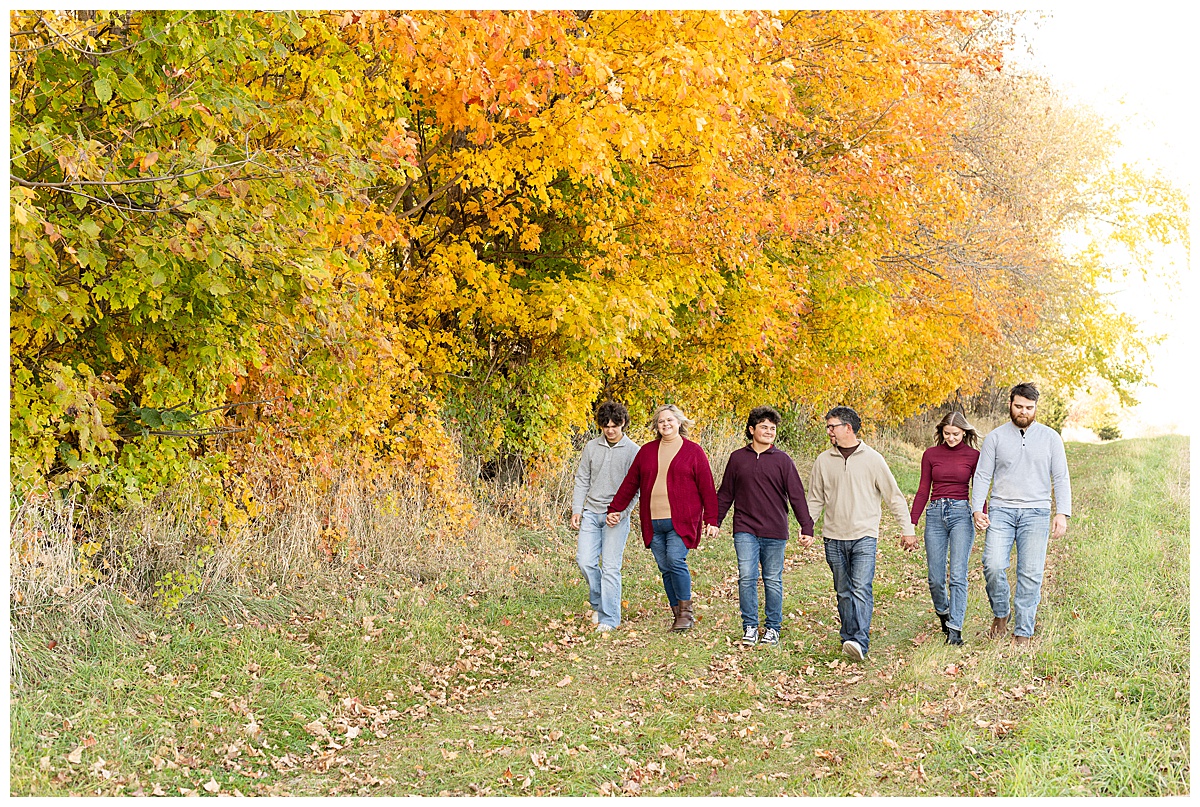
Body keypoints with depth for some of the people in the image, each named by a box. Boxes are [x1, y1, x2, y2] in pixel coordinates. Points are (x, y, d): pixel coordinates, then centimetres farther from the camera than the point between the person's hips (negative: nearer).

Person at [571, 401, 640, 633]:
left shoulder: (633, 451, -2)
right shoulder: (591, 447, 9)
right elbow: (582, 480, 12)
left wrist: (620, 512, -16)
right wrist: (576, 509, 2)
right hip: (591, 512, 3)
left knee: (611, 567, -6)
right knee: (585, 561, -4)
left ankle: (609, 618, 1)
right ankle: (598, 602, 22)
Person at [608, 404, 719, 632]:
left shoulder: (693, 451, 3)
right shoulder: (647, 451, 12)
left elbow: (707, 488, 2)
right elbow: (630, 483, 16)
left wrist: (711, 520, -2)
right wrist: (614, 509, 12)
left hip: (681, 521, -4)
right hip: (653, 523, 4)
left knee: (675, 560, -18)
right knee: (665, 568, 4)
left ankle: (687, 610, -4)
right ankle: (678, 614, 12)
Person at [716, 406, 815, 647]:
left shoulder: (782, 460, 2)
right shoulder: (737, 458, 6)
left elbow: (797, 496, 0)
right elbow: (725, 494, 13)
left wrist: (807, 528, -5)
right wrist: (714, 521, 8)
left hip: (775, 533, 0)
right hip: (745, 530, 1)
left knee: (773, 580, 5)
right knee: (747, 577, -7)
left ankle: (773, 628, 16)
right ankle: (749, 627, 3)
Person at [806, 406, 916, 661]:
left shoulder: (872, 459, 0)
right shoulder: (824, 461, 8)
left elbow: (894, 497, 4)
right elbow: (815, 500, 16)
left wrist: (908, 530, 1)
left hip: (864, 537, -3)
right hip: (834, 538, 4)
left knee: (861, 589, -16)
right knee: (843, 592, 8)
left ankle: (861, 642, -23)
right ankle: (848, 640, 17)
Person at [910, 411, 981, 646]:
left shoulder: (973, 456, 4)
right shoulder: (931, 454, 8)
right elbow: (923, 491, 10)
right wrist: (911, 523, 3)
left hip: (961, 514, -2)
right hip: (935, 514, 2)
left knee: (958, 575, -12)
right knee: (935, 578, 1)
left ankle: (954, 629, -12)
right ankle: (943, 613, 29)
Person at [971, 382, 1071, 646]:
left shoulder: (1050, 438, 7)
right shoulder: (995, 437, 6)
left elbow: (1061, 478, 6)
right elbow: (982, 475, 6)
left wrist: (1062, 513, -5)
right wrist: (977, 509, -7)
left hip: (1035, 513, 0)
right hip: (1001, 510, 0)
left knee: (1030, 574, -3)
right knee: (993, 565, -16)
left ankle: (1023, 633, 4)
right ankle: (1000, 613, 10)